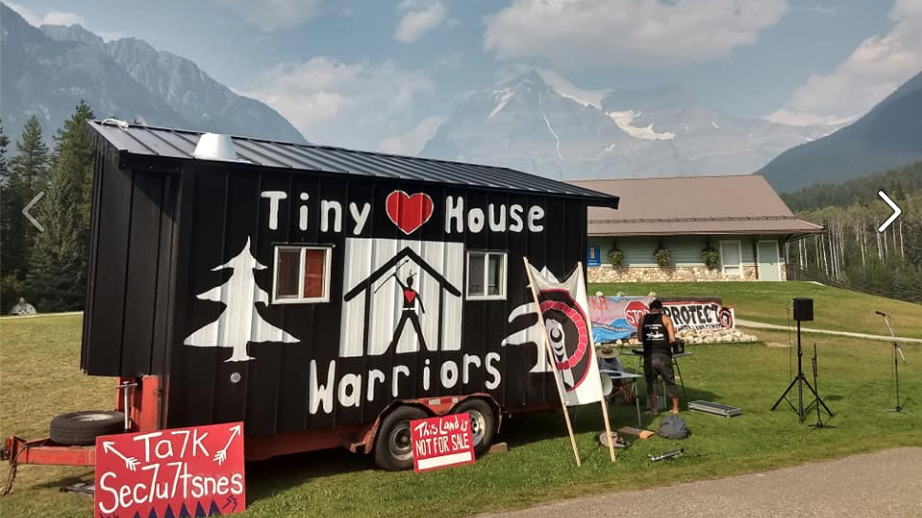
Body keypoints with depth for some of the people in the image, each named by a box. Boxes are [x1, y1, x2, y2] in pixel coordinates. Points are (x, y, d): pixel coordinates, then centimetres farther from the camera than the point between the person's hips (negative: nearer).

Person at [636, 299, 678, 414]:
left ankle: (653, 409, 12)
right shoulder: (665, 318, 2)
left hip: (648, 356, 1)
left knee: (650, 383, 11)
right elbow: (672, 339, -5)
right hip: (663, 356, -1)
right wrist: (666, 343, 15)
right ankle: (675, 408, 24)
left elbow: (640, 338, 2)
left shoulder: (643, 319, 6)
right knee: (670, 382, 14)